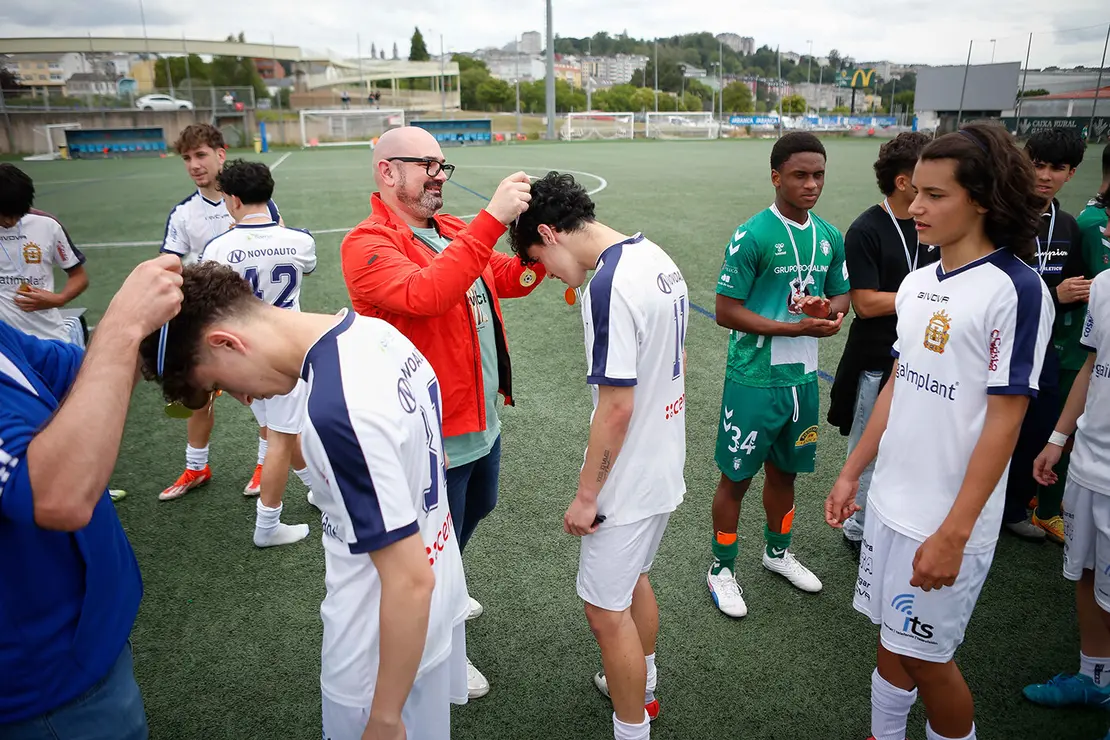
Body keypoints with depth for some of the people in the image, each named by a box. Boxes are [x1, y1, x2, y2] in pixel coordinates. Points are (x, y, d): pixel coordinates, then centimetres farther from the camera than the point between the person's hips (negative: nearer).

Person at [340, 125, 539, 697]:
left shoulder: (452, 231, 7)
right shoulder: (368, 243, -19)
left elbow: (512, 280, 9)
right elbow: (425, 294, -38)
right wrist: (492, 219, -39)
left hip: (482, 416, 9)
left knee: (477, 507, 29)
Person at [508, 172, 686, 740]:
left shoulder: (608, 286, -26)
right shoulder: (658, 258, 3)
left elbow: (616, 407, -26)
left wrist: (585, 496, -15)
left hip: (627, 480, -9)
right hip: (664, 463, 10)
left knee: (607, 608, 8)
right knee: (634, 579, 27)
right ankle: (641, 688, 48)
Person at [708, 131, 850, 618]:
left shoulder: (830, 237, 5)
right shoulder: (753, 235, -16)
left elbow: (841, 294, 17)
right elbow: (726, 311, -17)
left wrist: (834, 310, -8)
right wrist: (796, 328, -22)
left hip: (803, 377, 6)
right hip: (754, 380, -6)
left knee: (784, 470, 22)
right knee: (737, 477, 6)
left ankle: (777, 552, 44)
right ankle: (721, 569, 25)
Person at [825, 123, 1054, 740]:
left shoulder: (1015, 290, -15)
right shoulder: (917, 282, 6)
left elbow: (1005, 420, -17)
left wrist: (953, 533, -18)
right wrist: (852, 472, 14)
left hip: (946, 519, -6)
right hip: (891, 502, 6)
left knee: (925, 656, 8)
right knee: (892, 641, 19)